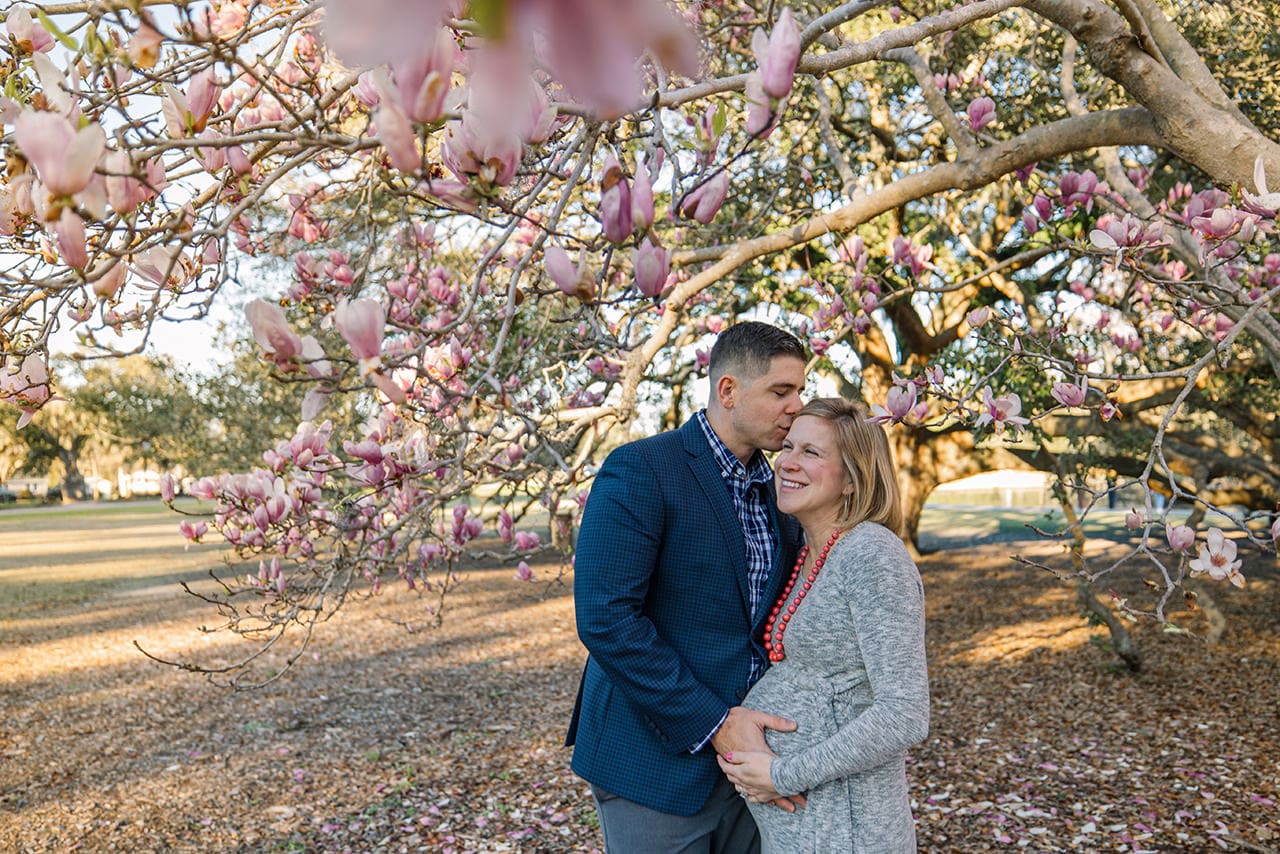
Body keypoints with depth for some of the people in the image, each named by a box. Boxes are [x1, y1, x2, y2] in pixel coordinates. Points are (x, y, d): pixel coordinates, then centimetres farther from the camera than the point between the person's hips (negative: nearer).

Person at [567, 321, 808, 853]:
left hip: (750, 756, 7)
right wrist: (715, 725, -21)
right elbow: (606, 619, -21)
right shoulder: (639, 471, -14)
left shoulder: (777, 489, 8)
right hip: (658, 765, -6)